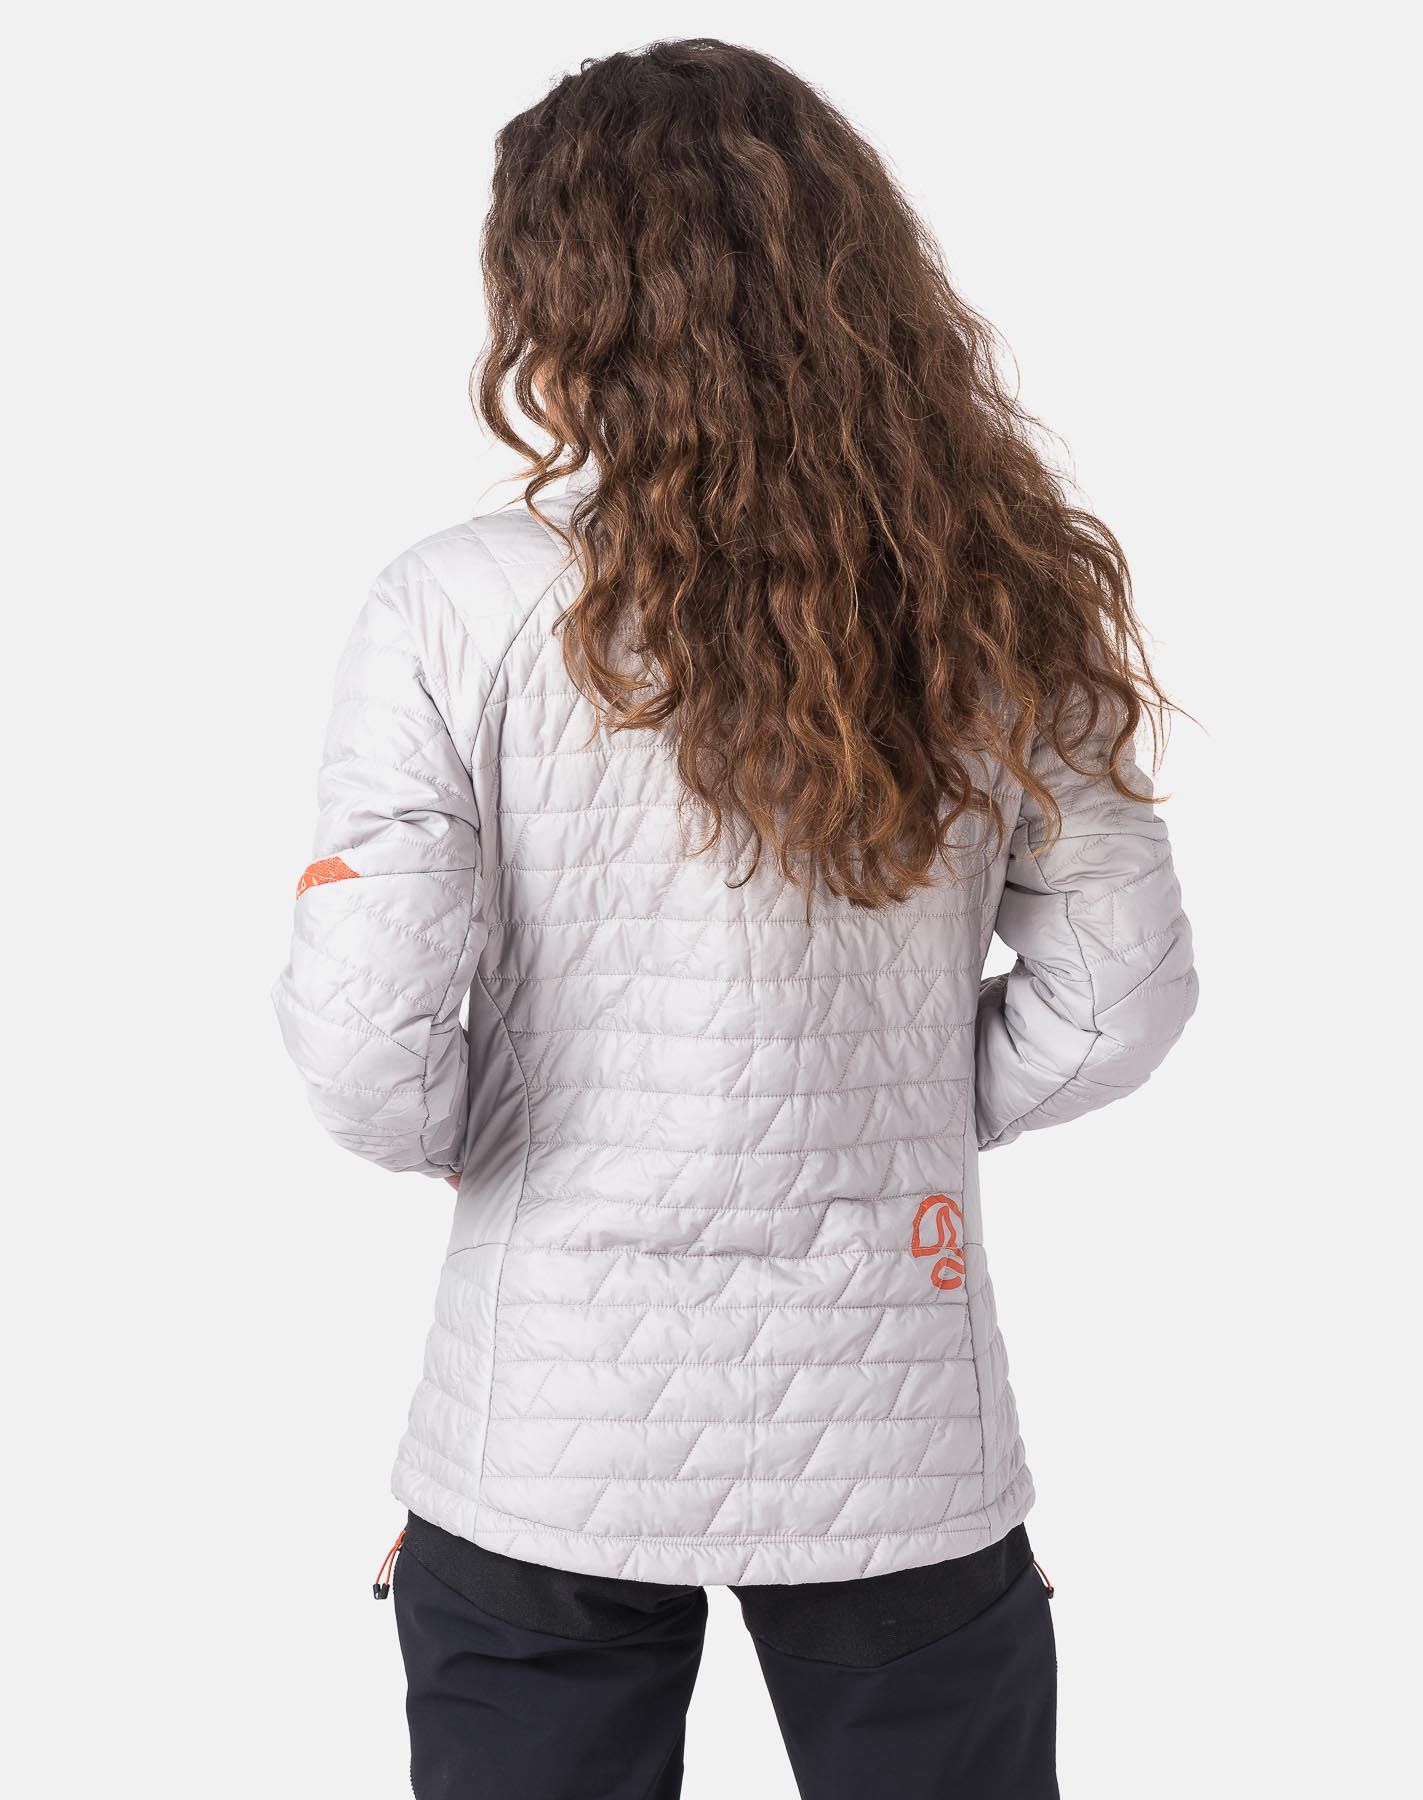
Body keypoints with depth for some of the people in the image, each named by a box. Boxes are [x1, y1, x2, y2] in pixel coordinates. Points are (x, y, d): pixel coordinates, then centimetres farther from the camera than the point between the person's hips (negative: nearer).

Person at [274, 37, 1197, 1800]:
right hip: (903, 1446, 2)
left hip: (547, 1453, -2)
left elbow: (370, 1065, -17)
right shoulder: (990, 601, -5)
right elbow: (1115, 994, 0)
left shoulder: (459, 612, -15)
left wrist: (453, 1134, 4)